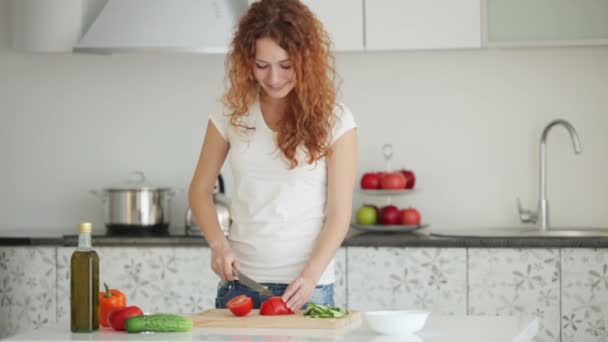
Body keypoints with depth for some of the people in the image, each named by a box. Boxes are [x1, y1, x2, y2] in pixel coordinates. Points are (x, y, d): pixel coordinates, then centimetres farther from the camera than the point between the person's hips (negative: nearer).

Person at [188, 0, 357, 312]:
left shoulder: (333, 119, -5)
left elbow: (338, 214, -6)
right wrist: (219, 244, -7)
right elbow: (200, 191, 9)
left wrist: (310, 275, -19)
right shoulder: (231, 114, 1)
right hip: (239, 282, 2)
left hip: (307, 287, -2)